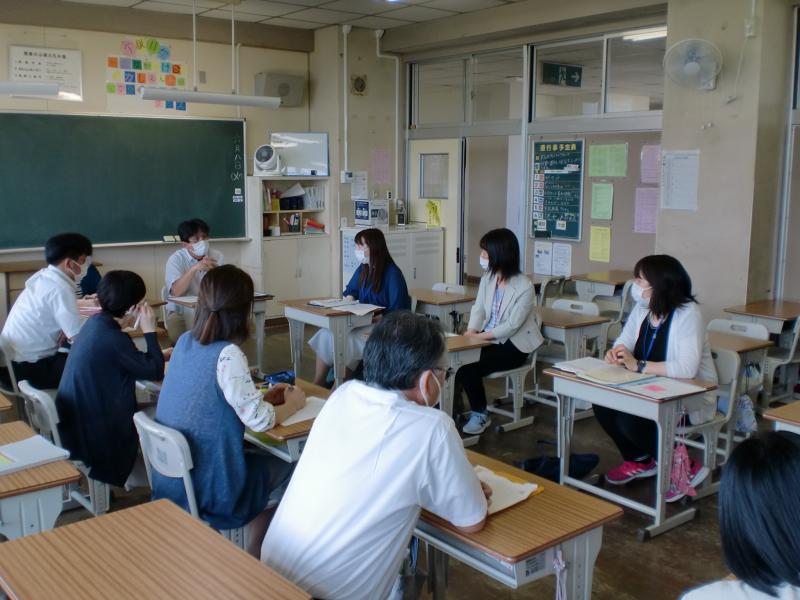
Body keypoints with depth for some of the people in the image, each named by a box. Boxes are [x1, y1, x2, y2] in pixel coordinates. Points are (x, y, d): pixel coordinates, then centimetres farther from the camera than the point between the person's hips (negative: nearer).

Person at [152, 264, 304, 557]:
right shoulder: (227, 355, -23)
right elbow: (259, 420, -19)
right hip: (204, 491, -7)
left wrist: (262, 397, 11)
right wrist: (293, 403, -1)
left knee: (262, 458, 26)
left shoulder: (185, 341, 0)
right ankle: (252, 561, 27)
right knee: (284, 466, 16)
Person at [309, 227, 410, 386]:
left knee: (345, 340, -28)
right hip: (364, 322, 7)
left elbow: (397, 312, -15)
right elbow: (350, 291, 27)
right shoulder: (362, 270, 11)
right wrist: (349, 299, 5)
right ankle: (317, 386, -13)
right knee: (325, 334, -15)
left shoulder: (392, 274, -12)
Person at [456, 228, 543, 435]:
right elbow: (478, 308, 2)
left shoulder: (524, 287, -19)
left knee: (469, 369, -22)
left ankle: (480, 415, 1)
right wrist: (470, 332, -16)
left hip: (513, 345, -6)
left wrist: (480, 336, -25)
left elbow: (512, 326, -20)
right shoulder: (487, 278, 1)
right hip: (488, 338, 6)